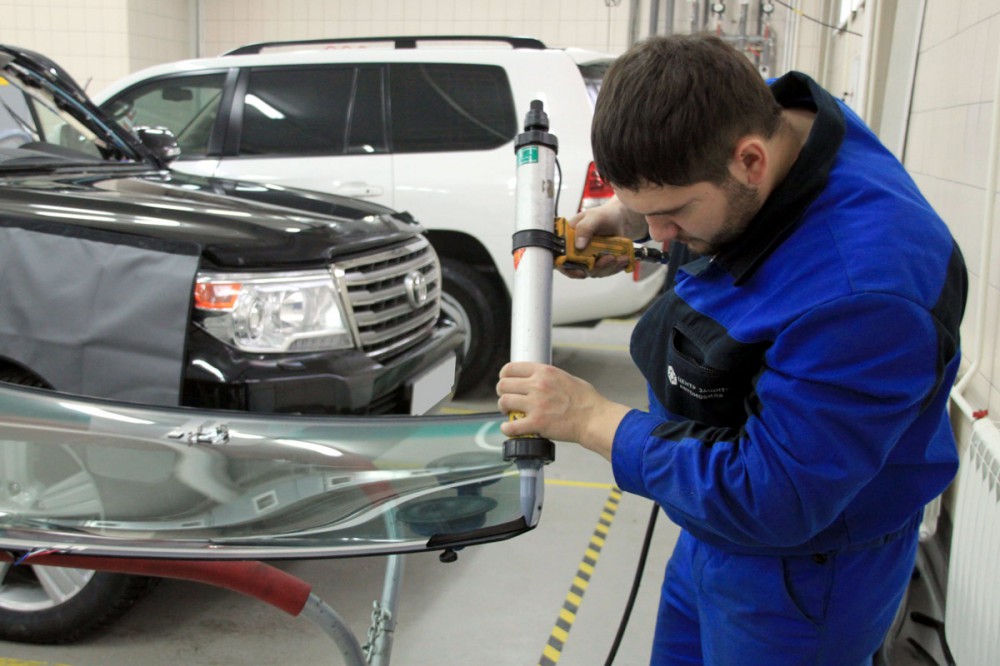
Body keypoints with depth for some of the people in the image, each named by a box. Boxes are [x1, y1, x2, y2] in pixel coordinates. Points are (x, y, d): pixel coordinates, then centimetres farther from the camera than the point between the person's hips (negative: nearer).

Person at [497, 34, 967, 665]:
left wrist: (590, 418, -26)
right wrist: (629, 214, -4)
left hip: (798, 583, -8)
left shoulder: (859, 292, -39)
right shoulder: (762, 116, -12)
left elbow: (772, 500, -32)